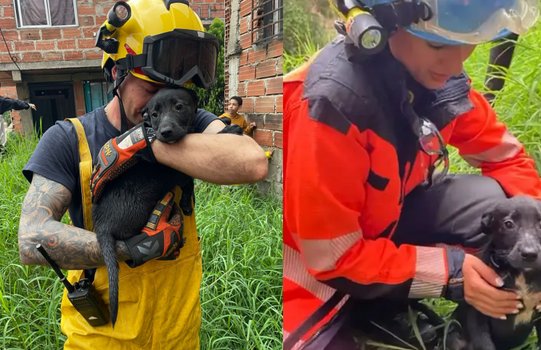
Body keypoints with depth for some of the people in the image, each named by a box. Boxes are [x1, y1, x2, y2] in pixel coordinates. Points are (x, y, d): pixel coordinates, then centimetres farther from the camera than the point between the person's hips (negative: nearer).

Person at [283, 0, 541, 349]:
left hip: (388, 216, 6)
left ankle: (382, 306, 0)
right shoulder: (334, 101, -33)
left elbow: (505, 155, 2)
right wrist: (448, 270, -24)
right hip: (319, 260, -5)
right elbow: (332, 256, -27)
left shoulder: (442, 77, -12)